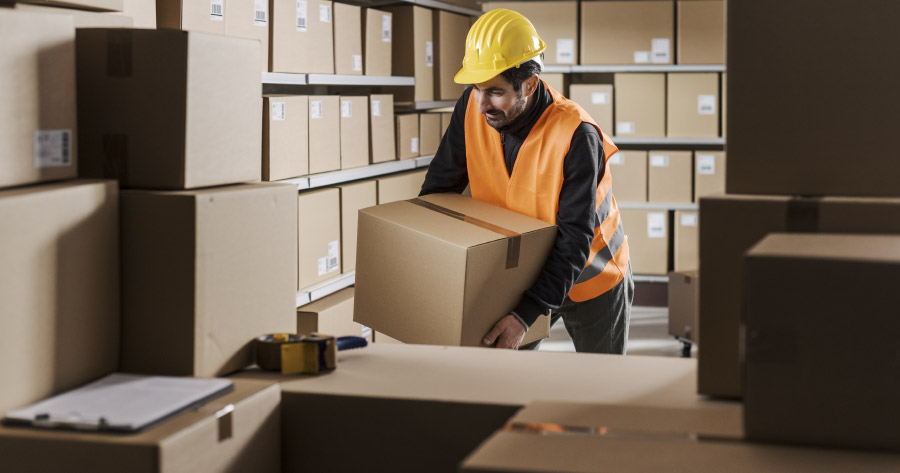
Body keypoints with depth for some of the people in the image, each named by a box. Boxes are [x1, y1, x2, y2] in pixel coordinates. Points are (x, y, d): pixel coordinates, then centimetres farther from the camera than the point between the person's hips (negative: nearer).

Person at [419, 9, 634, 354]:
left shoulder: (577, 137, -34)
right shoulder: (473, 109, -19)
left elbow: (574, 239, -34)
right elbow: (440, 186, -8)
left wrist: (526, 314, -42)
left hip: (591, 280, -3)